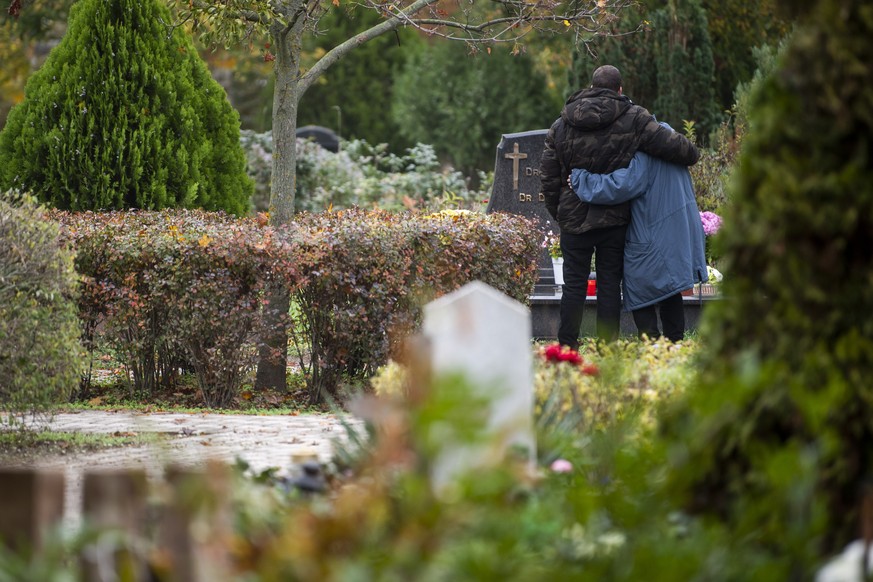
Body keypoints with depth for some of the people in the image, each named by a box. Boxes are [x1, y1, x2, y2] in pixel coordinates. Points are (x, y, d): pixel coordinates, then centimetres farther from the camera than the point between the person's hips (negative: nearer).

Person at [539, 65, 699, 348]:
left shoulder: (561, 125, 5)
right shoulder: (634, 119, -6)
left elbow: (548, 178, 7)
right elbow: (671, 144, -13)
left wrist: (557, 213, 16)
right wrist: (690, 154, 9)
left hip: (574, 218, 2)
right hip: (615, 219, -2)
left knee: (574, 284, 7)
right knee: (610, 283, 4)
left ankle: (567, 346, 6)